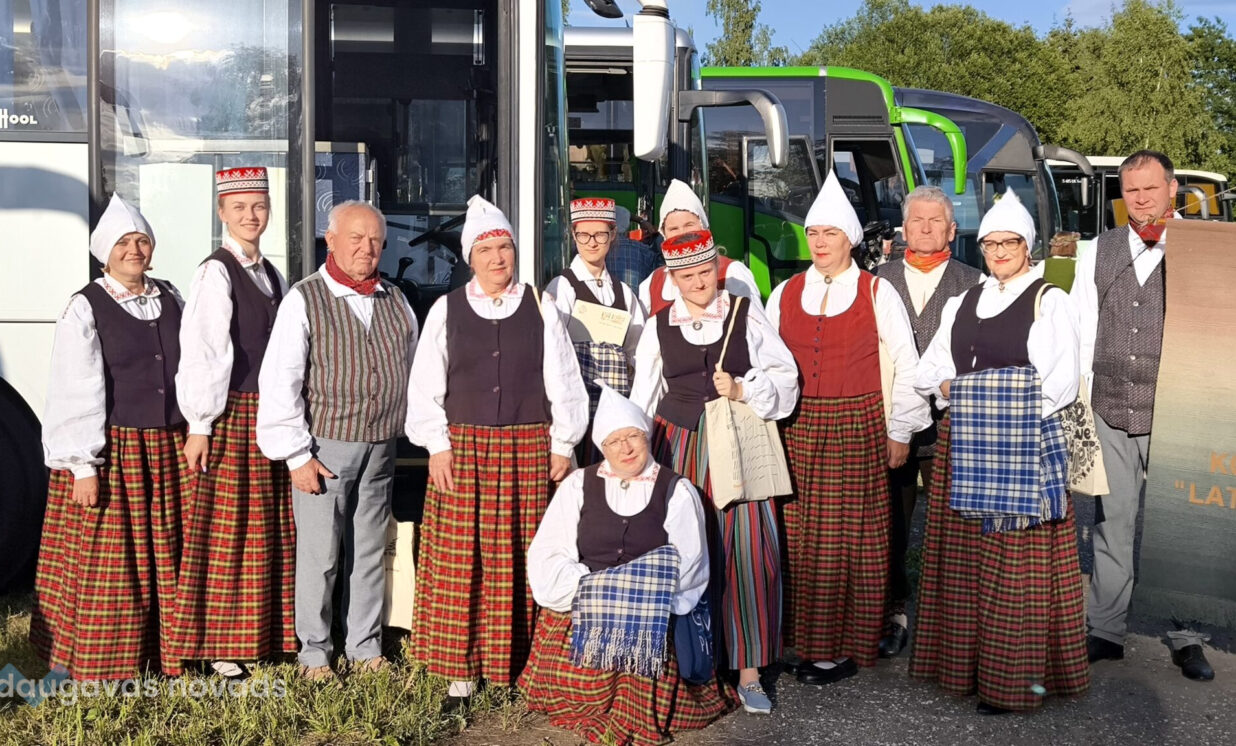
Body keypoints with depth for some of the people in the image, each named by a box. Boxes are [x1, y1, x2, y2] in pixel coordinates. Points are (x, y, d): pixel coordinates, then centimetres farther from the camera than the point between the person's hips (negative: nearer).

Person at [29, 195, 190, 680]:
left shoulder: (171, 300, 10)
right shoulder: (85, 309, -6)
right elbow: (75, 395, -10)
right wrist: (82, 467, -15)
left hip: (169, 453, 5)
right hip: (112, 455, -5)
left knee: (165, 559, 11)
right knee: (106, 564, 1)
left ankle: (161, 651, 24)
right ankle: (102, 663, 14)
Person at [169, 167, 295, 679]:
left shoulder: (272, 276, 14)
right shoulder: (215, 274, -9)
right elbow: (202, 352, -14)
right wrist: (199, 425, -16)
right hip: (231, 415, -7)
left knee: (273, 530, 12)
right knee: (226, 529, -2)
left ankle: (267, 633, 23)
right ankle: (219, 644, 9)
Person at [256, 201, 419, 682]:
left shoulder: (396, 302, 10)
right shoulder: (304, 300, -6)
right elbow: (278, 383, -9)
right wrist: (296, 455, -11)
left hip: (380, 449, 5)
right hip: (325, 447, -4)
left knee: (369, 555, 12)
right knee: (320, 557, 1)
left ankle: (366, 650, 23)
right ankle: (315, 655, 15)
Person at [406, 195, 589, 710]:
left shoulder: (540, 309, 4)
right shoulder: (447, 310, 4)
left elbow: (563, 383, 7)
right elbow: (426, 385, 6)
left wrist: (563, 445, 5)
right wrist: (437, 445, -1)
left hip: (528, 450, 0)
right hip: (462, 449, 0)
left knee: (517, 563, 3)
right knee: (459, 562, 0)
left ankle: (518, 668, 14)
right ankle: (461, 673, 9)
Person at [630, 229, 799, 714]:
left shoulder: (747, 315, 2)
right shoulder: (658, 327, 7)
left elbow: (785, 378, 1)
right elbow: (643, 399, 12)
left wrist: (743, 391, -14)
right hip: (679, 447, 2)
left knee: (748, 553, -6)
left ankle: (748, 671, 5)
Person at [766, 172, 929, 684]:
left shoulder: (877, 294, 1)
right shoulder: (784, 294, 10)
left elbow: (905, 364, 2)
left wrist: (900, 431, 1)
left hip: (857, 428, -3)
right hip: (796, 429, 3)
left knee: (853, 539, 0)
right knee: (798, 539, 3)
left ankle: (847, 646, 9)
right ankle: (806, 641, 15)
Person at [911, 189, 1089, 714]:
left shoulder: (1050, 301, 1)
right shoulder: (962, 303, 18)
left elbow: (1063, 380, -7)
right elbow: (929, 371, 16)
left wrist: (1017, 415, -10)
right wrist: (949, 388, -2)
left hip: (1025, 445, -5)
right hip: (965, 444, 6)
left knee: (1018, 564, -4)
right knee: (964, 558, 7)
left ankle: (1015, 676, 3)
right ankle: (967, 664, 17)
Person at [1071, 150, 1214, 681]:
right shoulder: (1100, 252, 9)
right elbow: (1080, 333, 10)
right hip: (1109, 416, 3)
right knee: (1112, 524, 9)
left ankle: (1185, 636, 16)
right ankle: (1106, 630, 19)